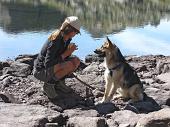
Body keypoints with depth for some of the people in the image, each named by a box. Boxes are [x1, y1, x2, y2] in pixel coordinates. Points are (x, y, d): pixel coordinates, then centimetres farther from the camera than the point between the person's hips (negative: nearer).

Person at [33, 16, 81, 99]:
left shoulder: (66, 39, -2)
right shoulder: (55, 42, -28)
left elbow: (63, 56, 8)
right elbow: (48, 64, -30)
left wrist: (70, 51, -14)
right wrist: (66, 53, -26)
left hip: (53, 67, 9)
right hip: (41, 71, -8)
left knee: (76, 61, -4)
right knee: (69, 65, -28)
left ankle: (59, 81, 10)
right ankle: (49, 84, -10)